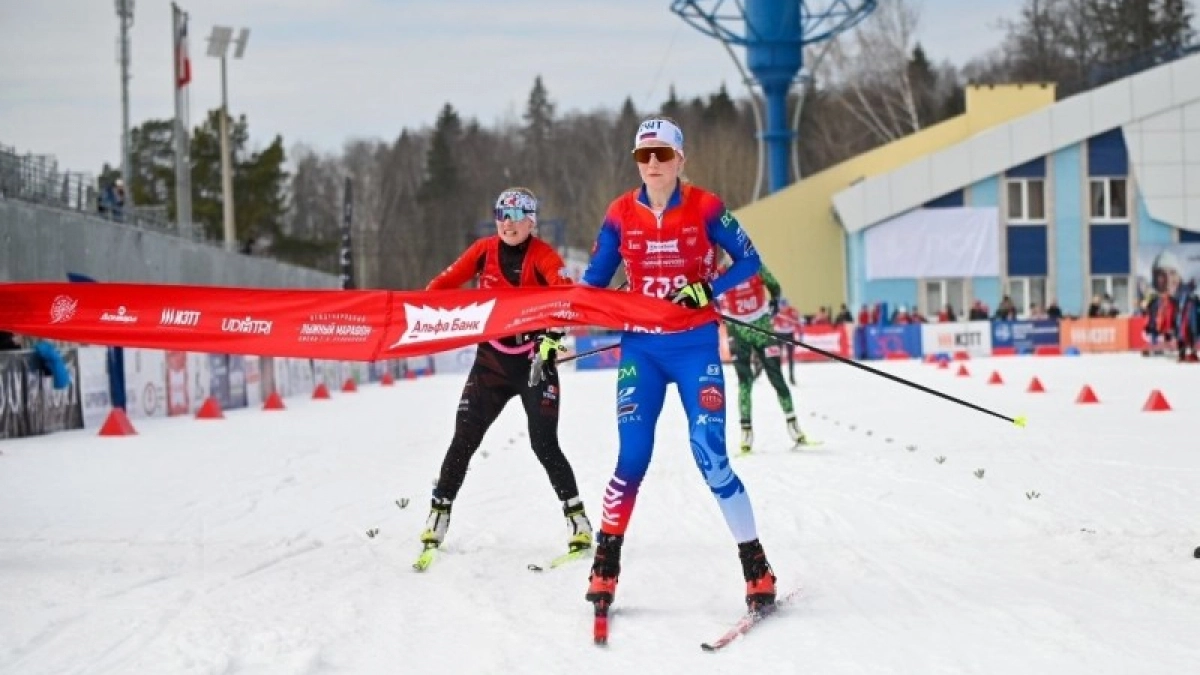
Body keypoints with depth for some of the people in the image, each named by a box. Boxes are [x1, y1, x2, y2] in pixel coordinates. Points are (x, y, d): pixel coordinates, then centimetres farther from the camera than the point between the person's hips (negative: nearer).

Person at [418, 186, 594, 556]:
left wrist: (555, 330, -44)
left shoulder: (543, 256, -10)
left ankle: (577, 518, 0)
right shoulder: (484, 251, 0)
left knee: (544, 443, -10)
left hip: (535, 360, -3)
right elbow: (446, 281, 0)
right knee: (464, 440, 0)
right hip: (491, 359, 3)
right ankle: (439, 513, 12)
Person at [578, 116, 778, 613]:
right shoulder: (621, 214, 3)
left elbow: (748, 260, -1)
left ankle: (755, 566, 1)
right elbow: (593, 281, 11)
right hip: (641, 348, 2)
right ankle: (605, 564, 7)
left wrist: (706, 291, -17)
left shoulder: (704, 208, -5)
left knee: (711, 457, -9)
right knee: (632, 458, -6)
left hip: (695, 346, -2)